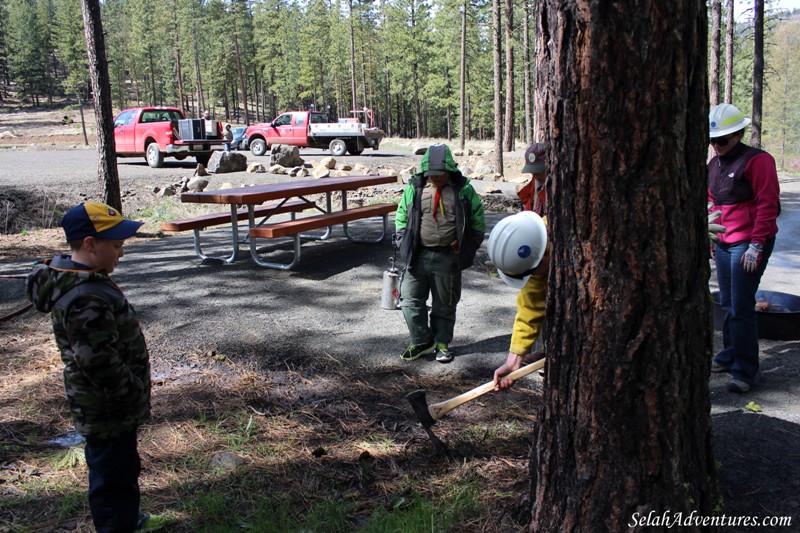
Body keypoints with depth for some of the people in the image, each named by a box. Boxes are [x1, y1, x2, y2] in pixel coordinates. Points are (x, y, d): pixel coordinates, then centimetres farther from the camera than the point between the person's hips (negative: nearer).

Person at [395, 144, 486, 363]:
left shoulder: (464, 190, 0)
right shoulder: (414, 187, 3)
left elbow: (478, 221, 6)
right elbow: (401, 217, 12)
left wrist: (464, 246, -1)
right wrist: (404, 243, 3)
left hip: (448, 257, -1)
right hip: (418, 256, 2)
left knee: (445, 304, 9)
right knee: (410, 300, 2)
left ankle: (442, 343, 25)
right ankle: (422, 342, 18)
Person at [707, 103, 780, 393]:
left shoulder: (757, 160, -10)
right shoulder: (714, 163, 14)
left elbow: (768, 206, -15)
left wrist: (755, 246, -19)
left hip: (748, 244, -8)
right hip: (723, 244, 8)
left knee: (741, 307, -9)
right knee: (727, 304, 14)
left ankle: (745, 371, -2)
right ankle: (729, 355, 28)